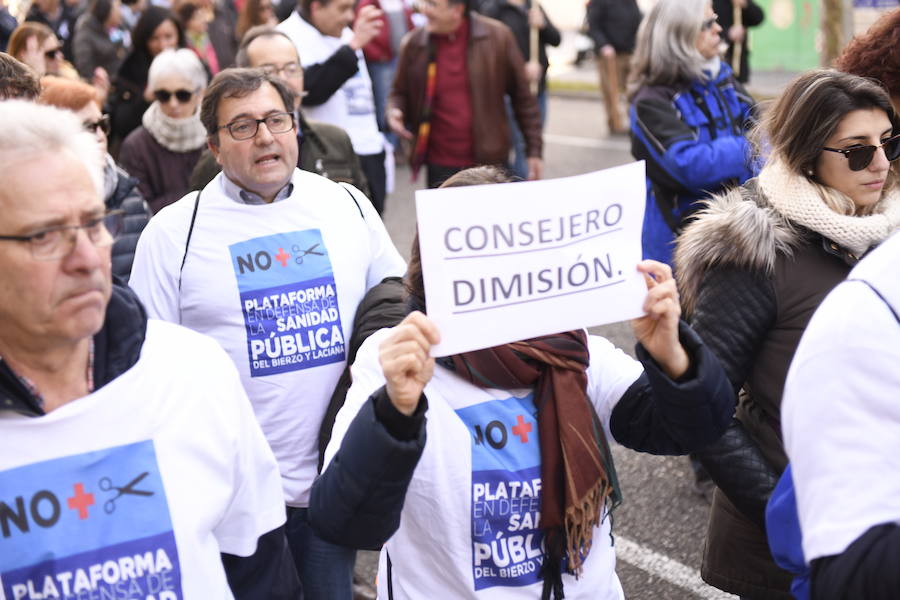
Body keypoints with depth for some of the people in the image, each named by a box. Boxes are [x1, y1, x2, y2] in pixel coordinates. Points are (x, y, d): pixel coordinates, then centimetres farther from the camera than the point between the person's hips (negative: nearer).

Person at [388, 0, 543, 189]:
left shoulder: (498, 37, -3)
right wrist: (394, 111, -9)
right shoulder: (413, 44, 1)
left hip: (491, 162, -1)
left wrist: (534, 151, 2)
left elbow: (523, 97, 3)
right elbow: (400, 93, 15)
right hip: (440, 166, 1)